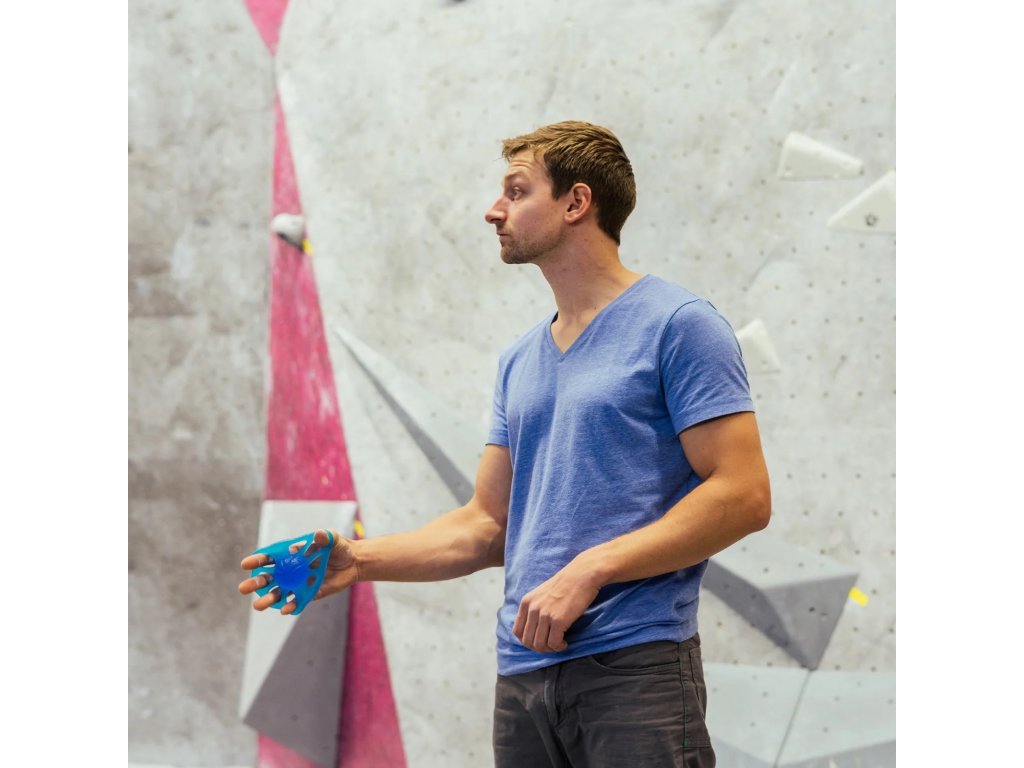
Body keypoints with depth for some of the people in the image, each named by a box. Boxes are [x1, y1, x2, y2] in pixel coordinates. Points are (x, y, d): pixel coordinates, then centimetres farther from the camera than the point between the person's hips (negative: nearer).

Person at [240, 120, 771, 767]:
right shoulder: (520, 361, 18)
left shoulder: (678, 325, -5)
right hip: (524, 670, 7)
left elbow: (744, 496, -13)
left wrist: (588, 569, -17)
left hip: (636, 666, -7)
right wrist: (362, 561, 5)